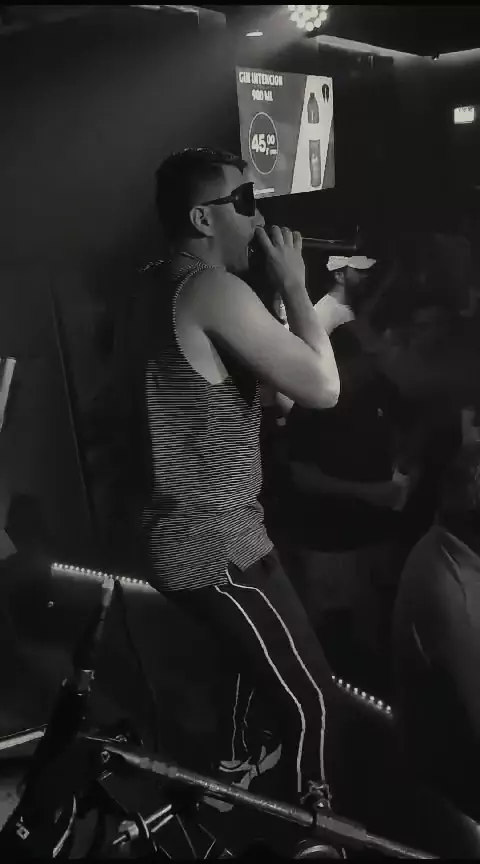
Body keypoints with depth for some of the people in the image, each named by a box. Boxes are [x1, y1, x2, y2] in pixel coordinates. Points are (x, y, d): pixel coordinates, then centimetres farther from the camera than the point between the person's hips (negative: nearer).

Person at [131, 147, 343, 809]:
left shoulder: (163, 285, 8)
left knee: (257, 652, 33)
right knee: (312, 700, 2)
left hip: (186, 535, 11)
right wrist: (293, 285, -13)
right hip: (216, 548, -11)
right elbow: (323, 387, -24)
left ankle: (236, 763, 55)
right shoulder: (215, 289, -23)